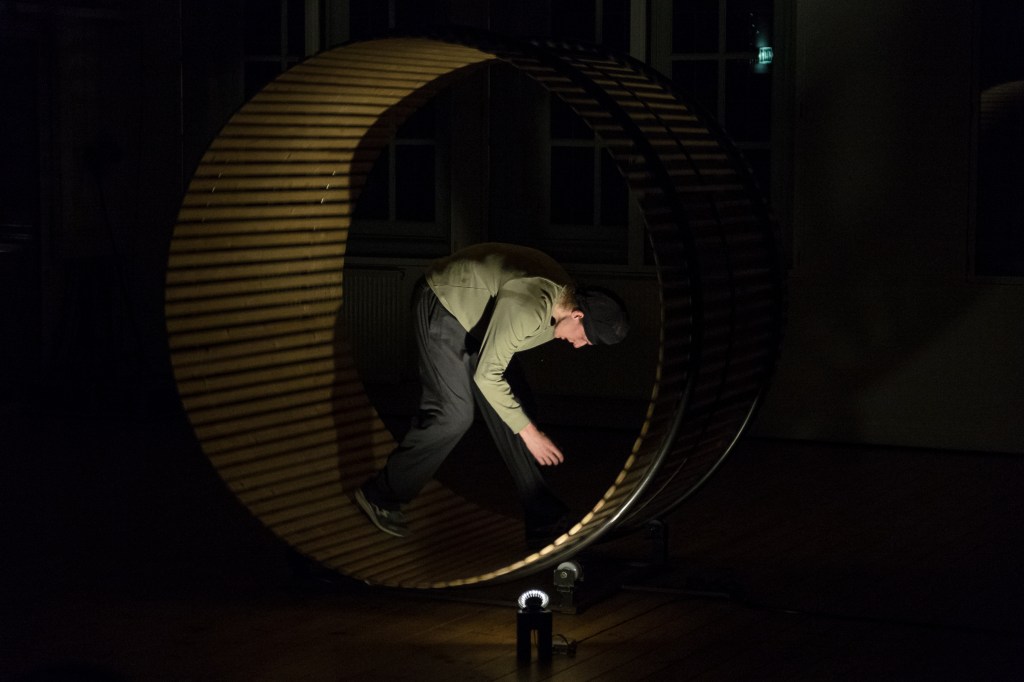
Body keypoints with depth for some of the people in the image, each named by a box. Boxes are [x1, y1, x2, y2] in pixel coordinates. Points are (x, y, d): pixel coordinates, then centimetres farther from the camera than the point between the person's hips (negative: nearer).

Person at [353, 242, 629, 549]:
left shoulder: (564, 296, -9)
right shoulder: (527, 308, -37)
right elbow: (486, 376, -30)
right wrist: (529, 432, -26)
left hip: (476, 313, 9)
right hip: (442, 305, -9)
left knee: (513, 405, 3)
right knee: (454, 414, -14)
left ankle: (544, 521, 7)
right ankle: (381, 495, 3)